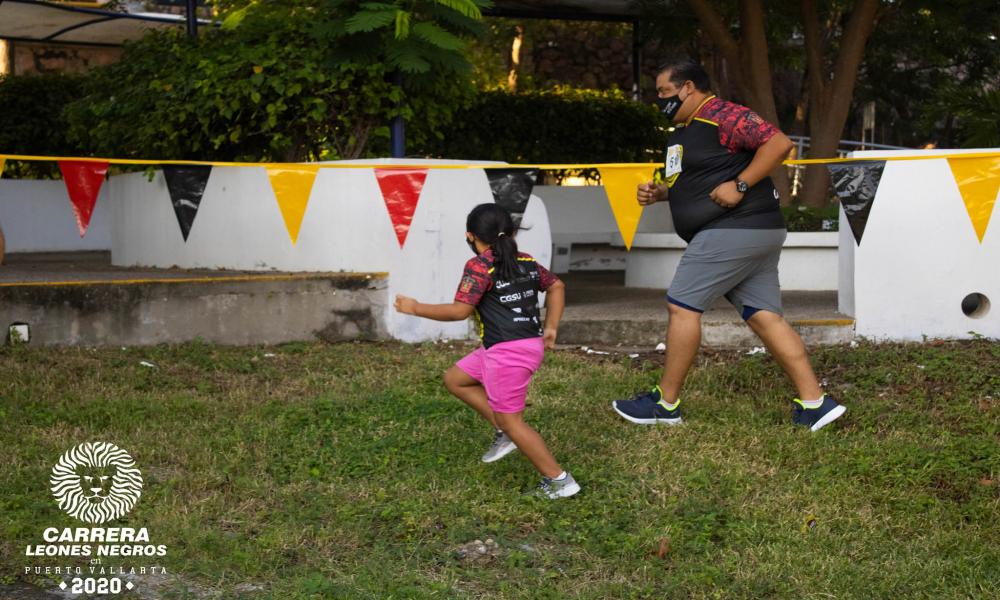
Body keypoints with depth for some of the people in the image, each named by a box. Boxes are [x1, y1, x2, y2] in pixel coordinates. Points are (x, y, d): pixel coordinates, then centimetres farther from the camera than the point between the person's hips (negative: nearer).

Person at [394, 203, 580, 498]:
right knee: (454, 379, 20)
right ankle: (504, 432, 18)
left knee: (510, 420, 2)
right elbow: (556, 286, 21)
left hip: (508, 351, -9)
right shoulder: (526, 262, 11)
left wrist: (416, 308, -6)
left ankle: (560, 481, 6)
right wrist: (551, 327, 24)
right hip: (529, 343, 9)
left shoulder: (480, 266, -13)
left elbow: (460, 310, -17)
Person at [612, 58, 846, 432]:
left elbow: (779, 143, -19)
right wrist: (658, 192, 12)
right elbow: (688, 183, 32)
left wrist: (739, 185, -22)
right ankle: (814, 403, 3)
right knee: (765, 316, 5)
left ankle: (666, 403, 2)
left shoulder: (722, 116, -11)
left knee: (682, 305, -6)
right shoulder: (684, 131, 21)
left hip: (735, 230, -10)